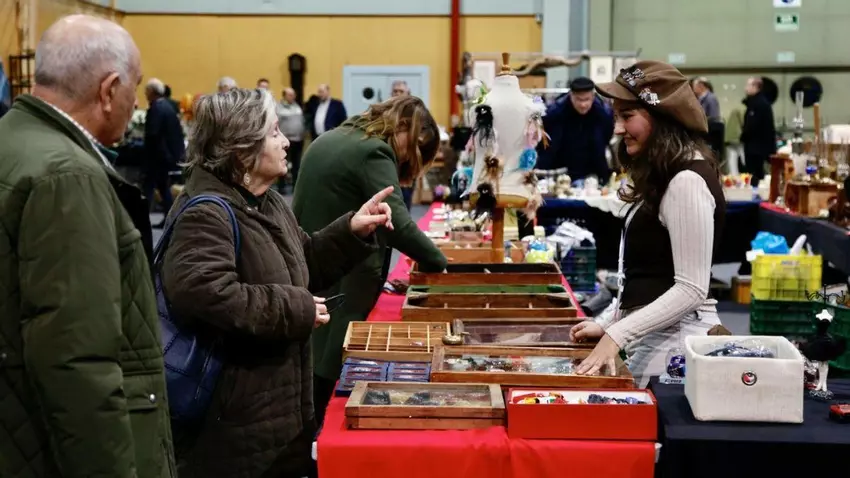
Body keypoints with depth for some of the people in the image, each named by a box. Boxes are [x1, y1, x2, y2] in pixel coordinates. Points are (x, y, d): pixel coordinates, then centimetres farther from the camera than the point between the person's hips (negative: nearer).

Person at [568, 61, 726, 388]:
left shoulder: (687, 181, -17)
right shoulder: (662, 177, 14)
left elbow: (691, 289, -20)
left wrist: (617, 334, -22)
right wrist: (608, 323, 15)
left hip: (672, 338, -10)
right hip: (653, 333, 10)